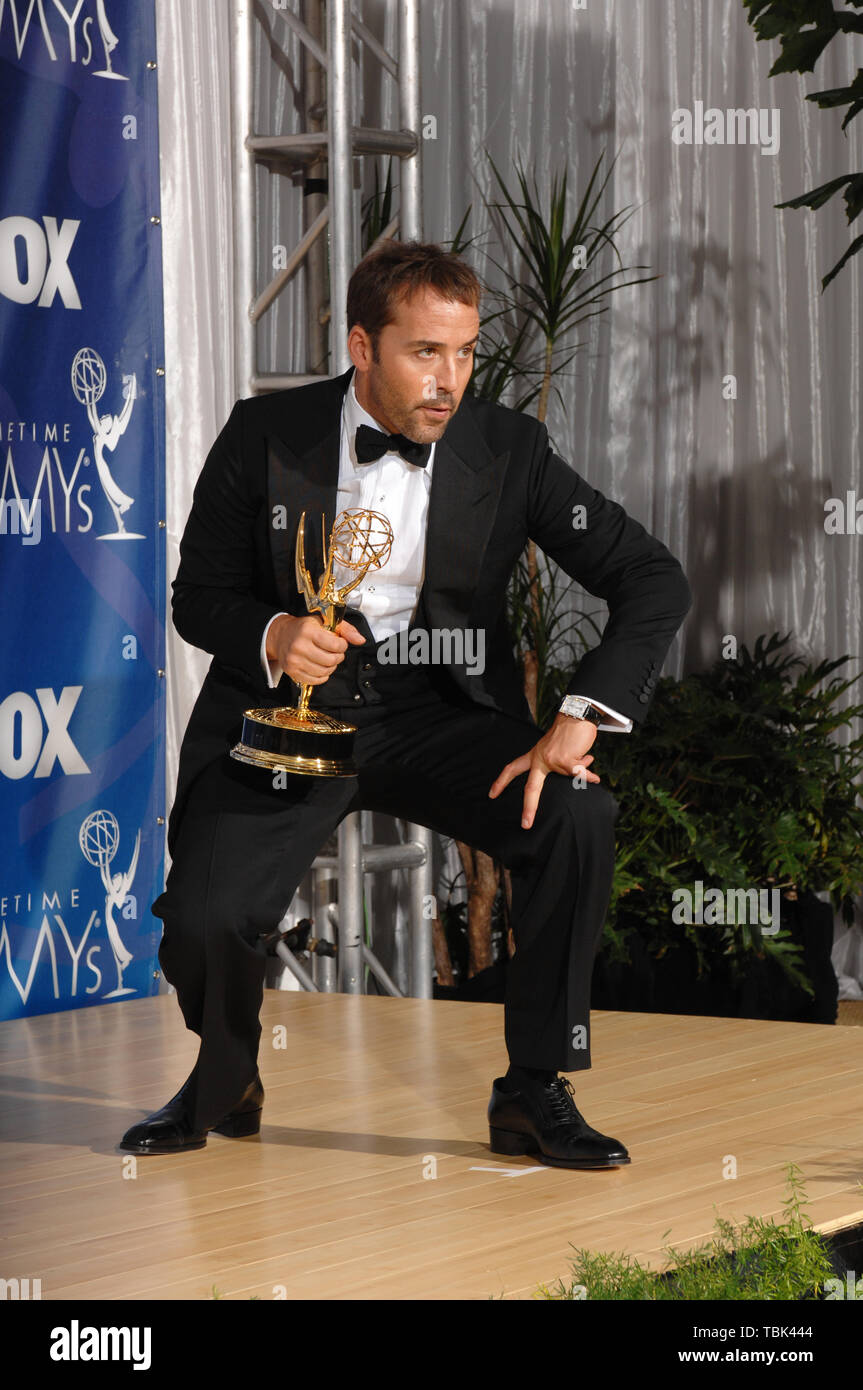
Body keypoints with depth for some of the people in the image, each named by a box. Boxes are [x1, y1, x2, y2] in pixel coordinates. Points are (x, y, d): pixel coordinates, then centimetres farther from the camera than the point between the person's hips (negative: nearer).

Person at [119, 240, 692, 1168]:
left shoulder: (507, 449, -4)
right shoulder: (265, 436, -5)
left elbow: (653, 580, -5)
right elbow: (199, 595, 3)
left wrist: (582, 716, -19)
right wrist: (273, 635, -20)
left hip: (440, 714, 1)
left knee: (576, 818, -27)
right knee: (203, 920, -23)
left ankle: (534, 1093, -10)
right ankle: (225, 1081, 14)